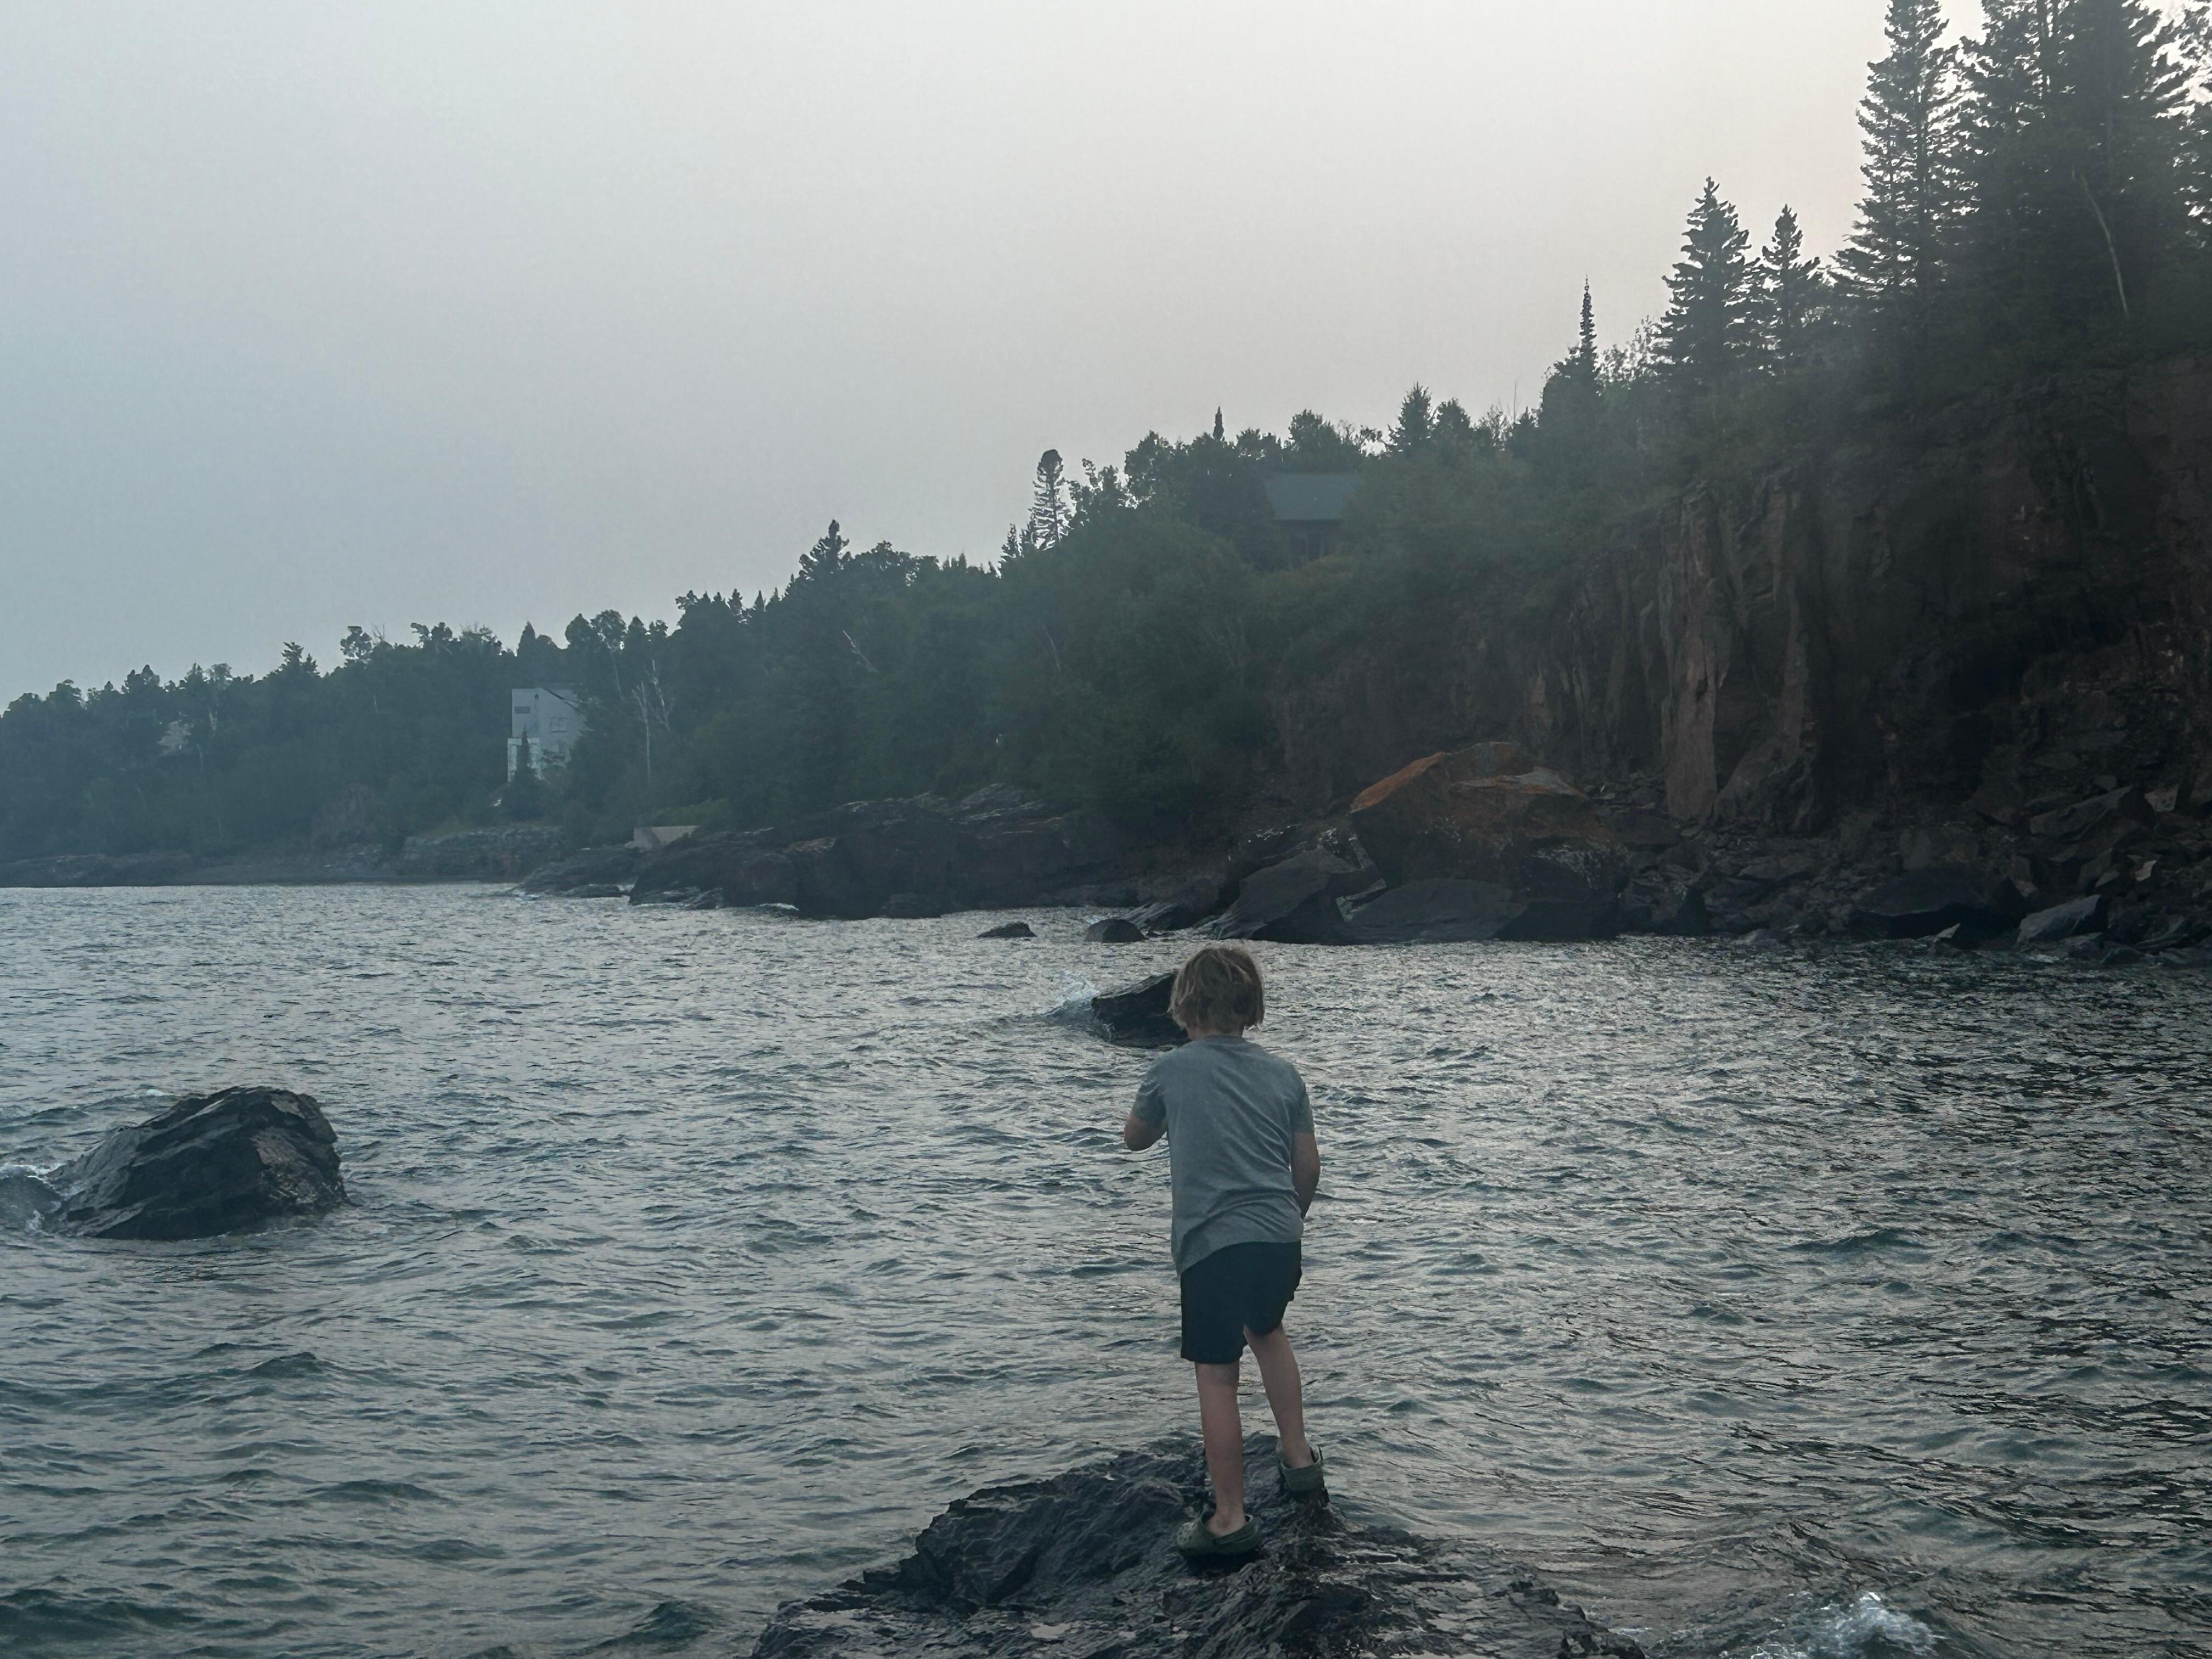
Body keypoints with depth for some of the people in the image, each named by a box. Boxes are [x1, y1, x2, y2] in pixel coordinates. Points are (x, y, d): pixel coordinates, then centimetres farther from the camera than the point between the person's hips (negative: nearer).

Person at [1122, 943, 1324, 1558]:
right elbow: (1308, 1165, 11)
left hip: (1212, 1244, -5)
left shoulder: (1172, 1071, -2)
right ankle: (1299, 1457, 34)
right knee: (1267, 1329, 32)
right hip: (1279, 1238, 5)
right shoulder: (1282, 1074, 7)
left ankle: (1230, 1520, 3)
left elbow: (1134, 1139, 15)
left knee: (1216, 1376, 1)